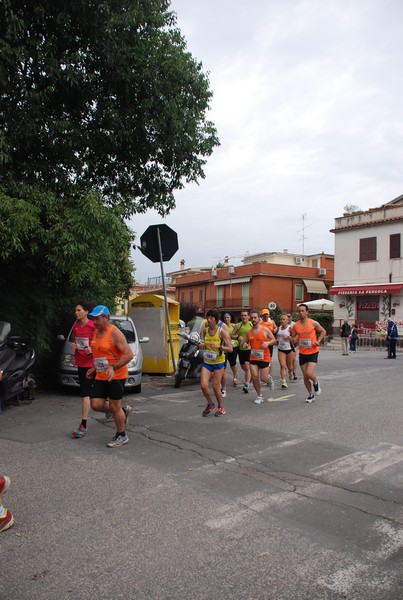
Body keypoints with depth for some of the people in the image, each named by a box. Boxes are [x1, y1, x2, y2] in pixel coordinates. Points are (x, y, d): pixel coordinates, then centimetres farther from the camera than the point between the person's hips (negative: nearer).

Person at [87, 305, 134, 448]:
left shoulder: (115, 333, -15)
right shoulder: (96, 333, 11)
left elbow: (129, 354, -21)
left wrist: (114, 368, -29)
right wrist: (94, 369, 17)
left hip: (116, 376, -8)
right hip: (101, 377, 8)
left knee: (114, 407, 0)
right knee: (96, 405, 4)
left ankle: (121, 436, 20)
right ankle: (124, 411, 26)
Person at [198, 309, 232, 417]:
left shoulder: (222, 331, -10)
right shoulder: (206, 330, 4)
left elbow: (230, 348, -11)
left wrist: (218, 346, -26)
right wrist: (202, 345, -3)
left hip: (218, 362, -4)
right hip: (207, 361, 4)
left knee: (215, 387, 1)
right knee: (203, 385, -8)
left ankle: (221, 407, 26)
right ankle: (210, 404, 19)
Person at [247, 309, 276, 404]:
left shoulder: (265, 330, -6)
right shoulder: (249, 332, 5)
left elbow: (274, 339, 1)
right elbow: (247, 342, 19)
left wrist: (268, 343, -18)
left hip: (264, 357, -3)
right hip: (253, 357, 3)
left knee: (264, 379, -2)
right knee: (254, 377, -4)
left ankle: (269, 377, 36)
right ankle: (259, 396, 15)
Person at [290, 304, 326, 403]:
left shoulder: (313, 323, -7)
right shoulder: (295, 326, 0)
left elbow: (323, 332, 7)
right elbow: (292, 339, 8)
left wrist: (318, 341, -7)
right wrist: (293, 339, -15)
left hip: (313, 352, -3)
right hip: (302, 353, 3)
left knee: (309, 373, -18)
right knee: (305, 377, 7)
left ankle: (316, 382, 17)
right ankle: (311, 395, 27)